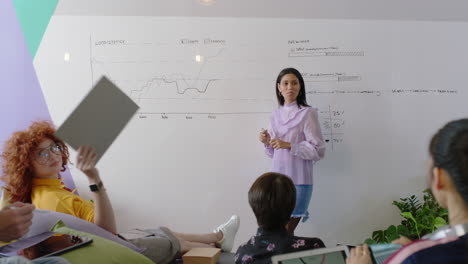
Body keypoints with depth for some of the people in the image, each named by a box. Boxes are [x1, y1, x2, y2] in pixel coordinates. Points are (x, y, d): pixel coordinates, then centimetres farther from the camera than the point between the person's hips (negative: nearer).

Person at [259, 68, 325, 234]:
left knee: (285, 232, 2)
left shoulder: (307, 113, -8)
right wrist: (267, 142, -4)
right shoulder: (276, 115, 10)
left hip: (298, 181, -5)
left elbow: (318, 150, -11)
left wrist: (289, 145, -18)